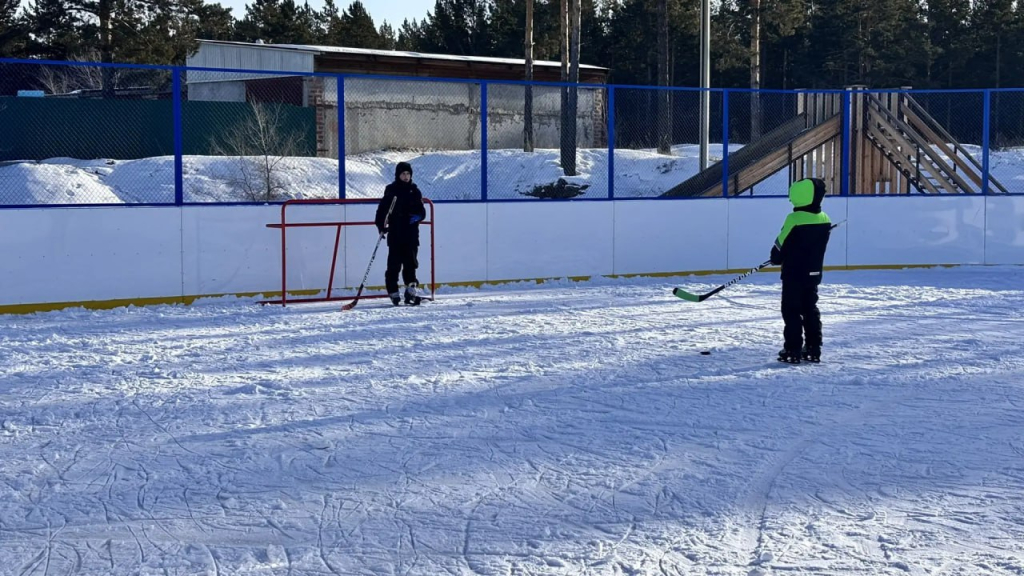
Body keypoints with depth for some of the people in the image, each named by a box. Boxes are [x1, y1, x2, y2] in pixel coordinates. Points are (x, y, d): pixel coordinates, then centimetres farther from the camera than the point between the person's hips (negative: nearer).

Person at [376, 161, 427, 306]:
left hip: (411, 233, 2)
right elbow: (382, 209, 2)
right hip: (395, 233, -2)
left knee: (410, 262, -1)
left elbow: (422, 211, 14)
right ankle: (393, 292, 2)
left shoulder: (414, 191, 11)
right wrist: (381, 225, -13)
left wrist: (417, 216, -8)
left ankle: (411, 289, 2)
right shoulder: (391, 190, 3)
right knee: (394, 263, -3)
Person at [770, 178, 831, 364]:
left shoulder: (794, 219, -20)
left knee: (792, 311, 1)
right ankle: (813, 350, 16)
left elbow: (781, 244, -10)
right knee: (810, 310, 15)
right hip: (814, 273, 6)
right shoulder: (824, 219, 1)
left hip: (794, 273, -6)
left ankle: (793, 350, -1)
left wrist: (776, 257, 9)